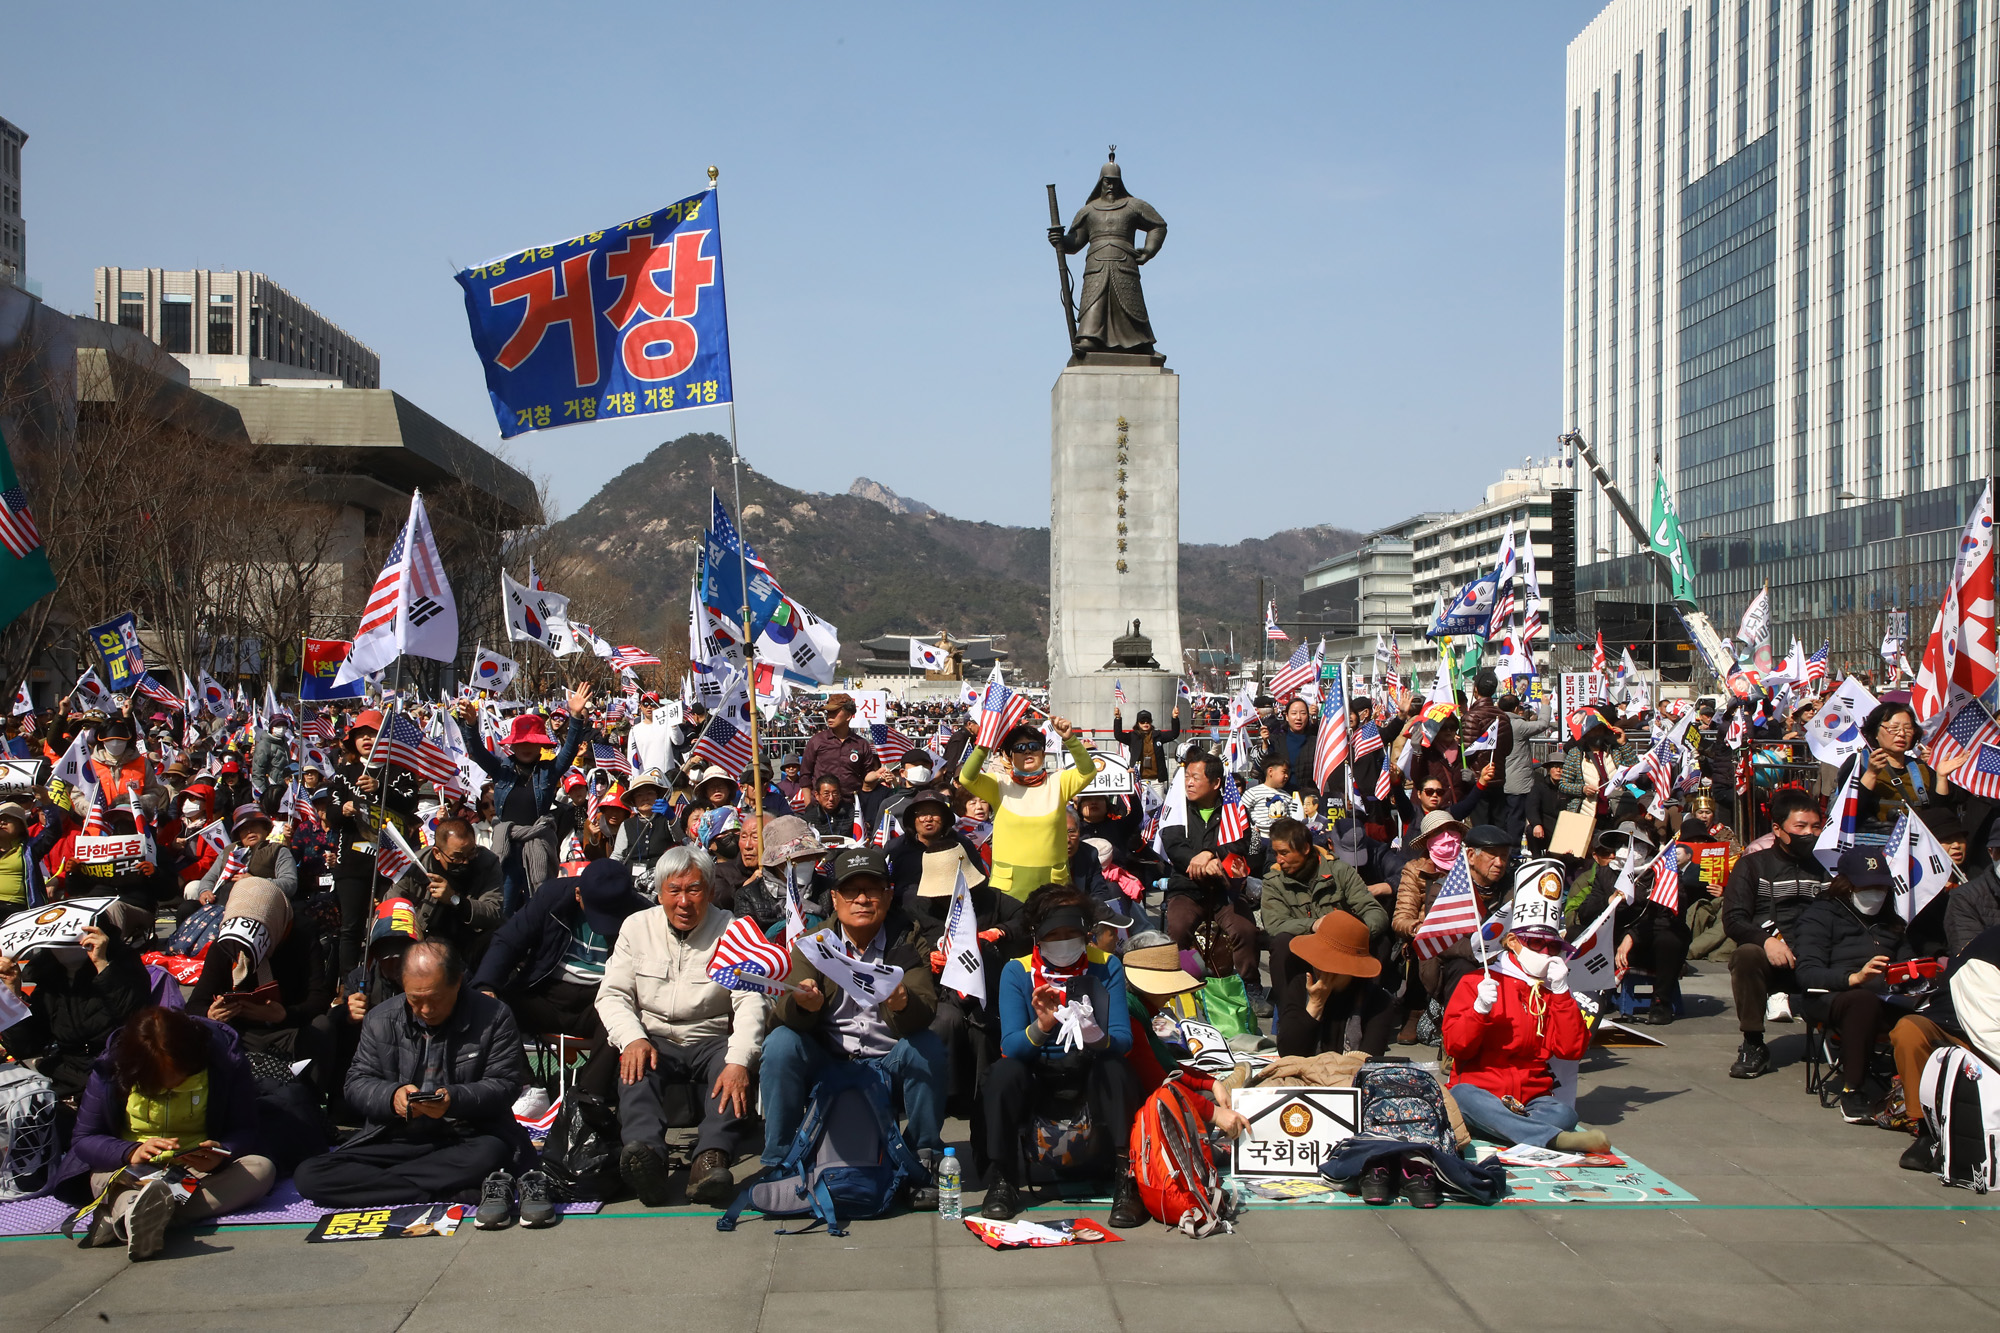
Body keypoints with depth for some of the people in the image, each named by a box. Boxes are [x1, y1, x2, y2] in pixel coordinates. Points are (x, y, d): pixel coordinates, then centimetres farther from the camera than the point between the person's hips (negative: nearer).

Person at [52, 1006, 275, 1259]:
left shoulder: (226, 1060, -11)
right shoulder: (111, 1067, -10)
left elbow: (244, 1133, -8)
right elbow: (83, 1139, -9)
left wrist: (218, 1156, -32)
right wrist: (132, 1152, -30)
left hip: (200, 1171, 0)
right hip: (133, 1172, 0)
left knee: (262, 1169, -30)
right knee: (99, 1177, -33)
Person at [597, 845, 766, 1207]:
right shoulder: (637, 927, 8)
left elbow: (750, 1002, -10)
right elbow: (612, 994, 3)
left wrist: (738, 1061, -28)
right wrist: (632, 1039, -19)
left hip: (711, 1042, -1)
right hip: (655, 1039, 1)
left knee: (732, 1066, -34)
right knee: (635, 1064, -32)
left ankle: (712, 1158, -54)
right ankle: (647, 1153, -54)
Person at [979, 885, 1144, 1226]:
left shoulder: (1107, 967, -4)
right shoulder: (1016, 972, -5)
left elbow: (1123, 1039, -11)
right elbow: (1011, 1046, -15)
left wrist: (1097, 1038, -36)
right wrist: (1040, 1028, -37)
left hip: (1090, 1071, 0)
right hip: (1037, 1073, 0)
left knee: (1116, 1069, -33)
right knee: (1004, 1071, -31)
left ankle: (1125, 1180, -26)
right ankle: (1003, 1180, -18)